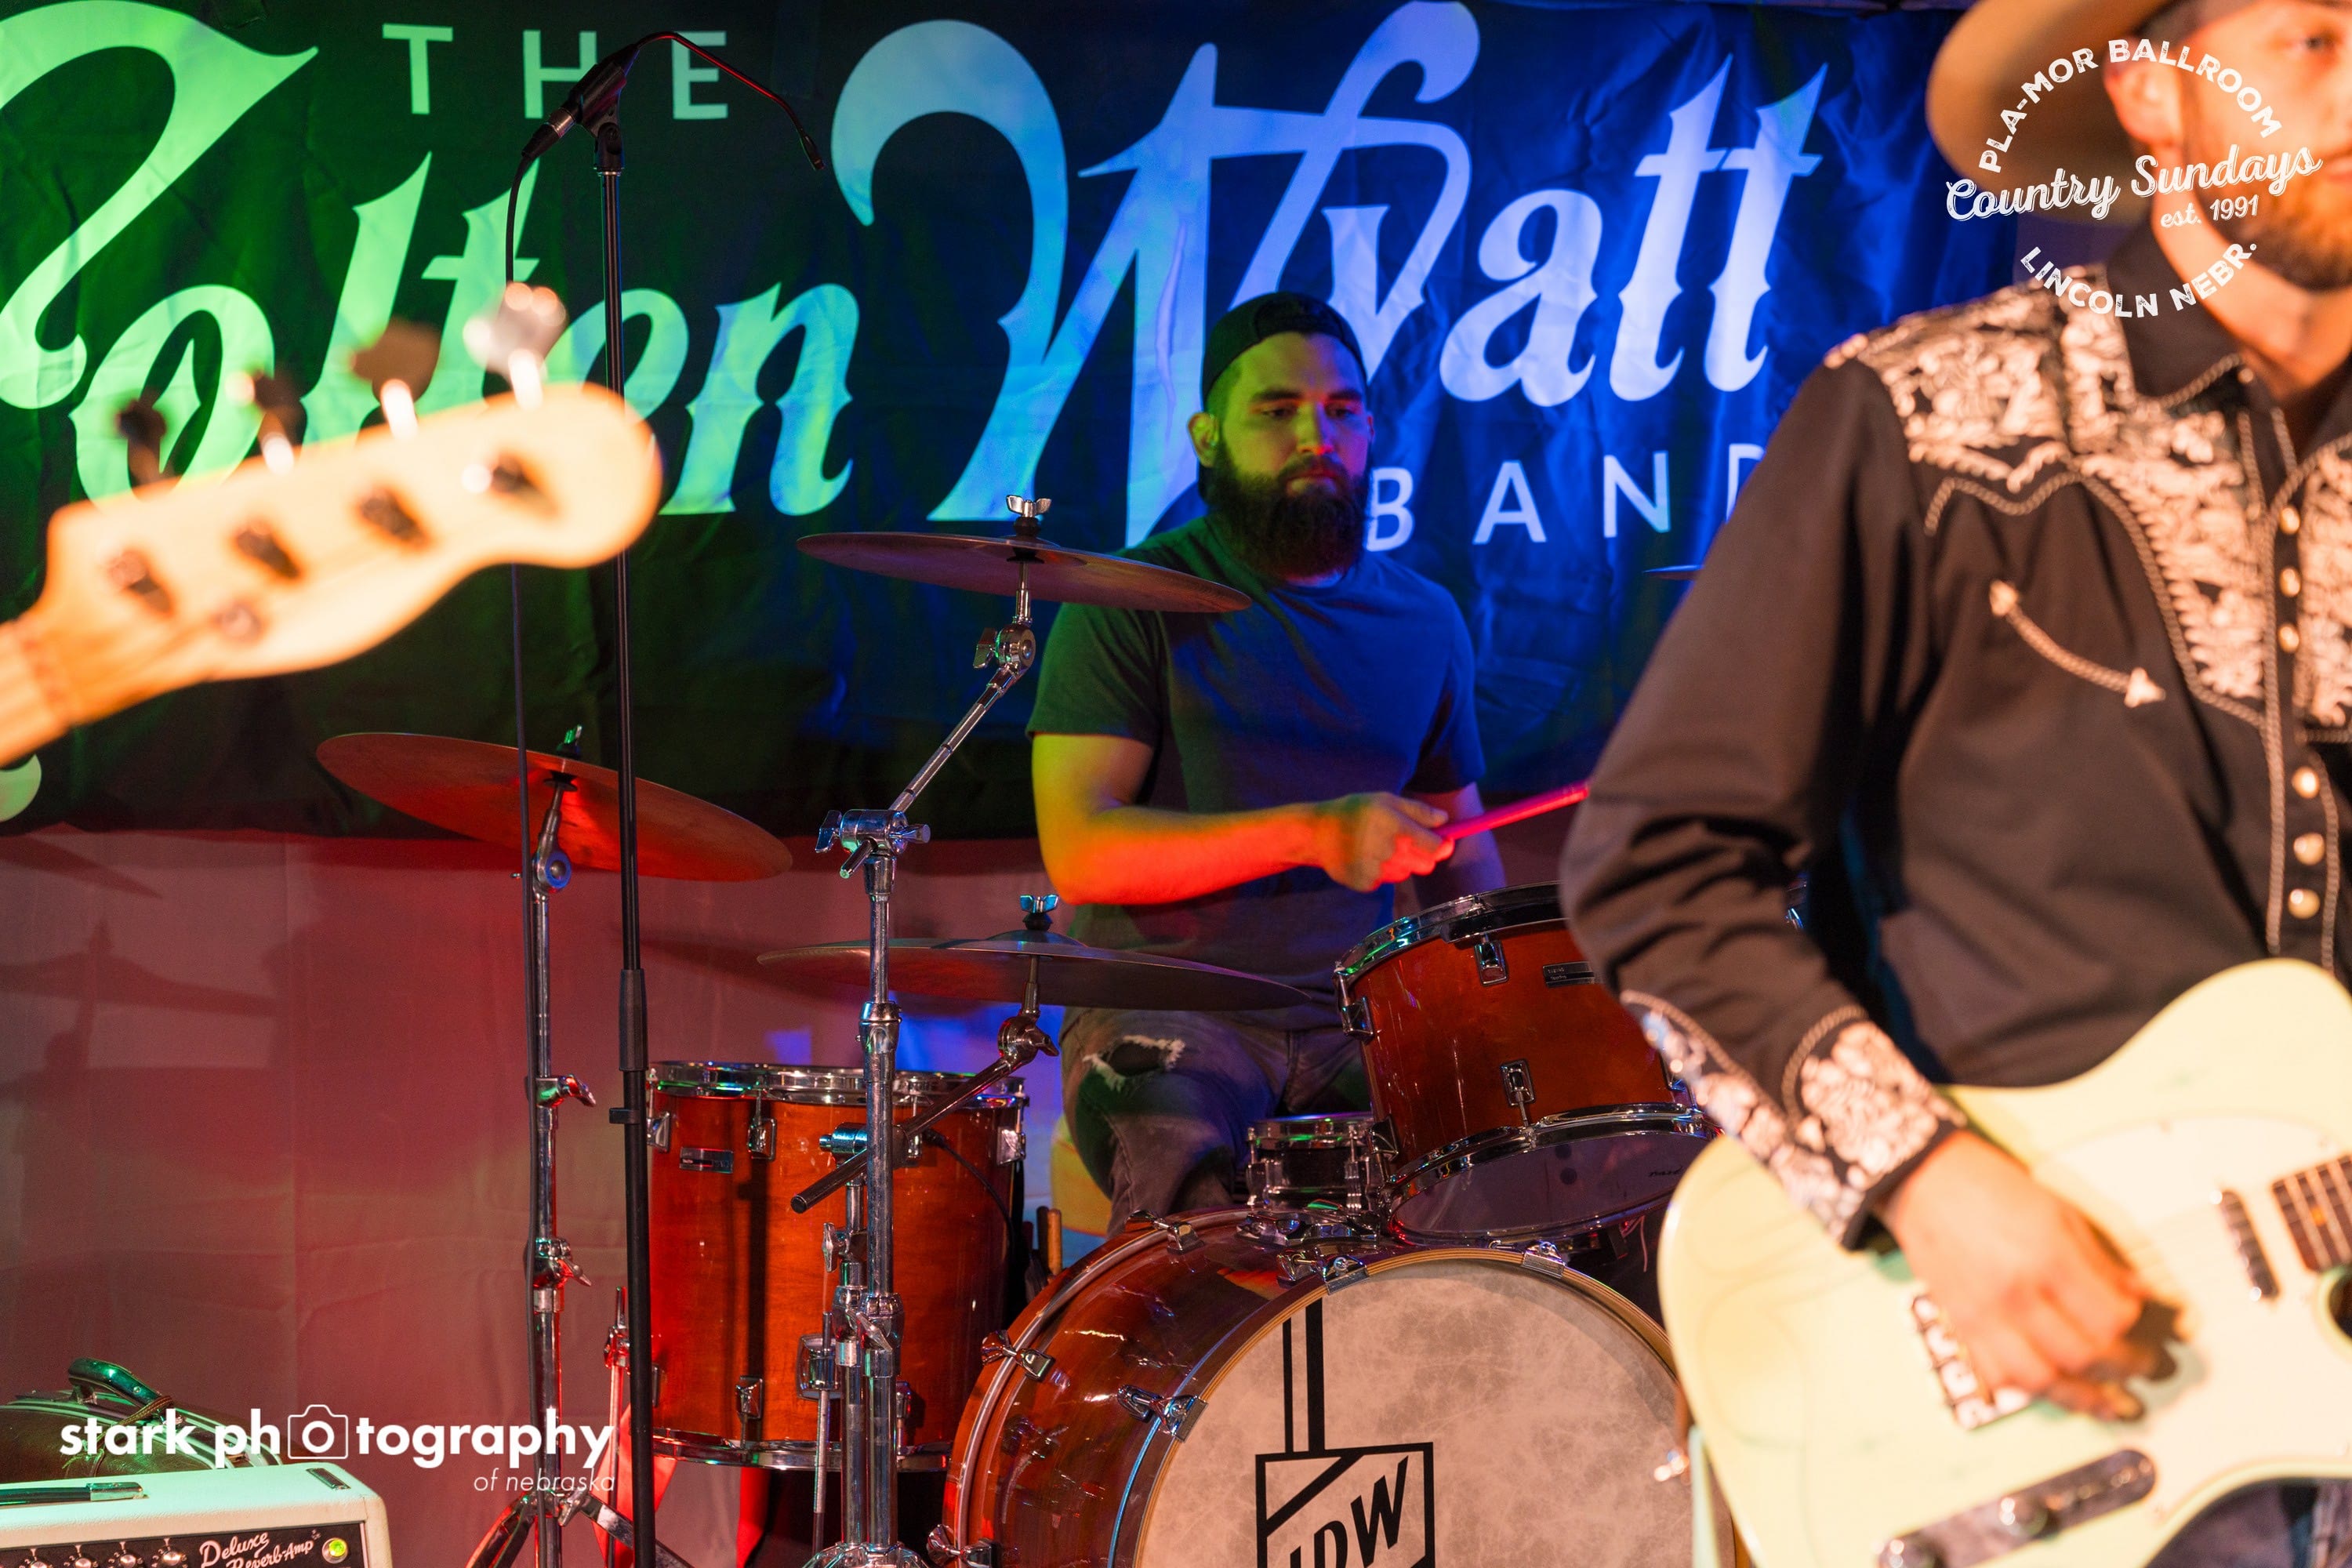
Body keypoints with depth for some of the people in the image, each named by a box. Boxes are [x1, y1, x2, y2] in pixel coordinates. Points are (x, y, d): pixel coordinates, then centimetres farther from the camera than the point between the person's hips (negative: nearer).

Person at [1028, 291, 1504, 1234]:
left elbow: (1455, 837, 25)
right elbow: (1078, 849, -12)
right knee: (1193, 1189, -35)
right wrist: (1310, 833, -23)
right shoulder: (1136, 603, -2)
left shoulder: (1424, 622, 14)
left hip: (1354, 1022, 5)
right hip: (1163, 1012, -4)